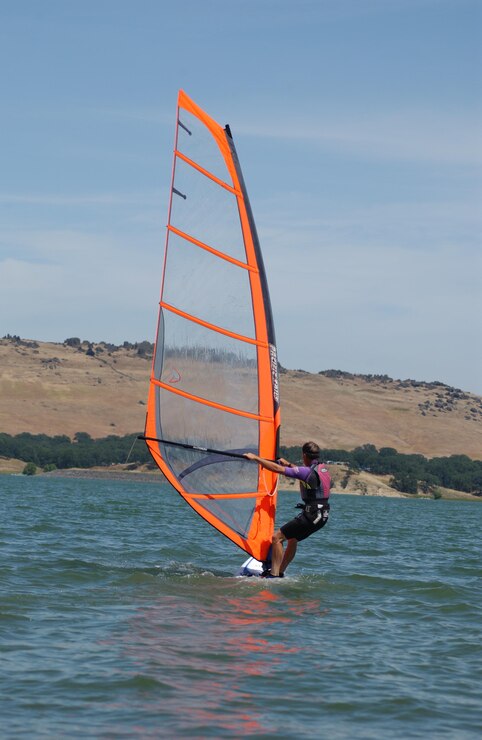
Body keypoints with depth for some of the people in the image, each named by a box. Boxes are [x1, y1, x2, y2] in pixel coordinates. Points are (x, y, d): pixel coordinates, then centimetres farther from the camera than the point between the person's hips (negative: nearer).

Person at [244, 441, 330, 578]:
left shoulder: (307, 472, -16)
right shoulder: (323, 468, 9)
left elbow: (277, 469, -16)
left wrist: (255, 458, -9)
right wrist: (289, 464, 37)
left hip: (311, 514, -9)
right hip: (322, 515, 9)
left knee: (277, 537, -2)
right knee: (293, 538, 26)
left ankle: (274, 575, -5)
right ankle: (280, 572, 30)